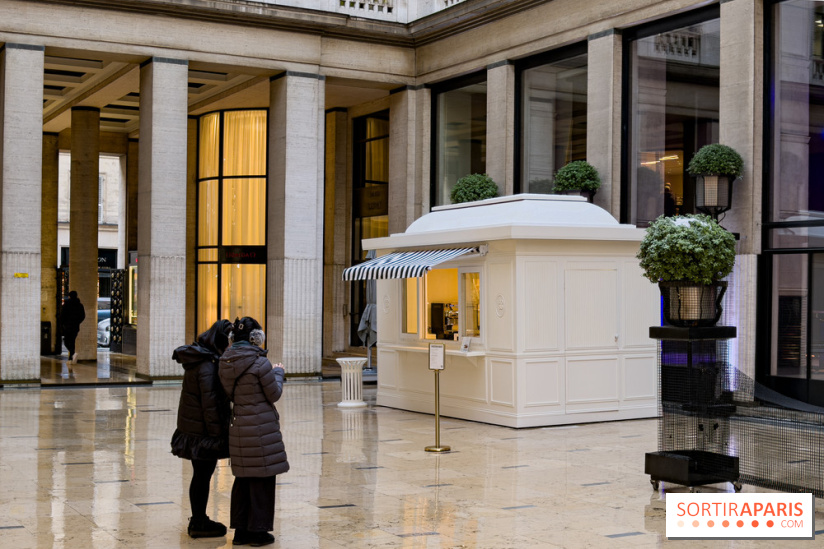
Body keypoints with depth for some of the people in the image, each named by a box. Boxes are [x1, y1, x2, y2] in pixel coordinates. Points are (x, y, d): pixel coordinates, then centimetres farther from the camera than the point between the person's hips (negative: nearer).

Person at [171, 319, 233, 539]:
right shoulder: (207, 365, -21)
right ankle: (199, 524, 11)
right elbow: (210, 402, -22)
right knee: (203, 475, 1)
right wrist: (217, 433, -17)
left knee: (200, 474, 18)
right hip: (203, 429, -10)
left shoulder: (196, 359, 9)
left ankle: (198, 520, 29)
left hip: (191, 426, 10)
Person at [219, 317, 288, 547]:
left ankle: (241, 530, 22)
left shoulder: (225, 363, 3)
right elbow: (274, 395, -8)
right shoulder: (260, 363, -17)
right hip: (261, 427, -7)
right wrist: (278, 373, 9)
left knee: (242, 478, 16)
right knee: (262, 478, 4)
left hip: (238, 425, 7)